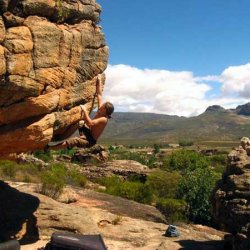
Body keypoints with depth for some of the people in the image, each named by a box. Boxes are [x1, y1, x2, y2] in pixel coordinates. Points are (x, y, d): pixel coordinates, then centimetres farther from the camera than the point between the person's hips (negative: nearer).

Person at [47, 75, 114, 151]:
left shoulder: (103, 119, -23)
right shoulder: (101, 111, -1)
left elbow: (90, 123, -35)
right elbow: (99, 94, 4)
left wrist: (85, 111, -30)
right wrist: (99, 81, 7)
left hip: (89, 140, -10)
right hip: (86, 132, 10)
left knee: (73, 140, -29)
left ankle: (48, 147, -23)